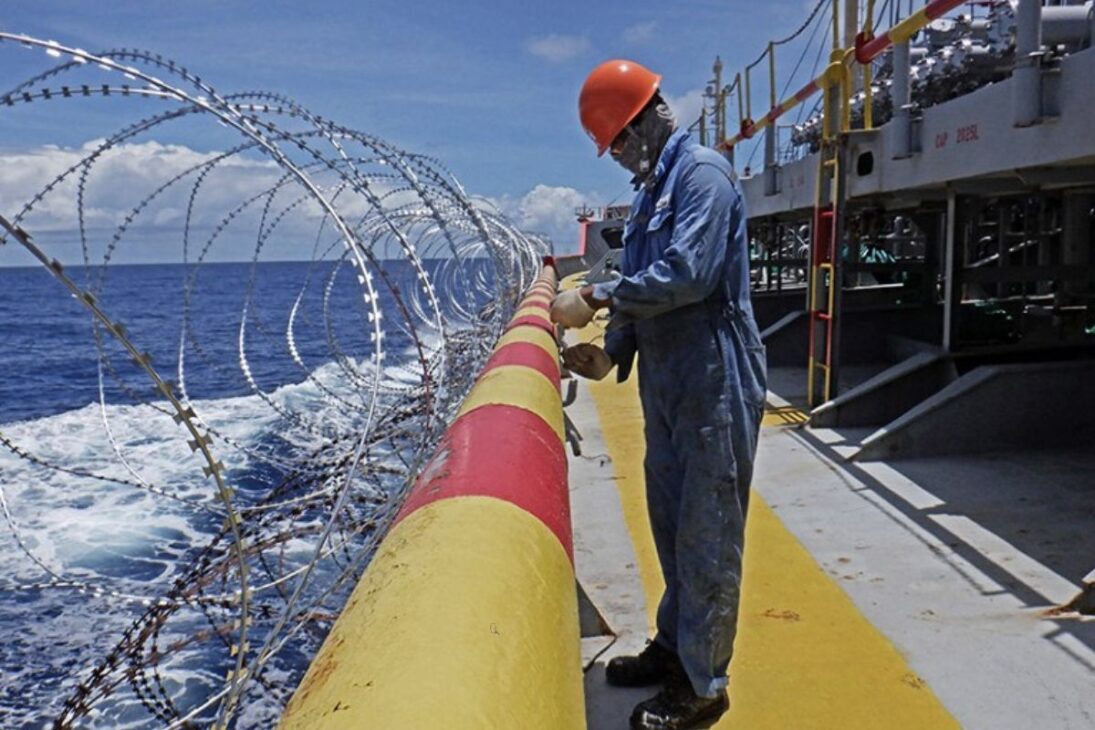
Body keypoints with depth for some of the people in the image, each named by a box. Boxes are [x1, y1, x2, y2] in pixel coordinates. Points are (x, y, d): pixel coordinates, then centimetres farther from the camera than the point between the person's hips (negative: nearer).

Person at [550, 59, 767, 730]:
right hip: (666, 383, 9)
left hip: (715, 383, -9)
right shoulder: (652, 189, 17)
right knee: (671, 524, 18)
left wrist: (595, 297, -19)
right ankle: (675, 646, 34)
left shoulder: (703, 173, -11)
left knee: (708, 536, 0)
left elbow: (688, 273, -24)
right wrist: (612, 353, 5)